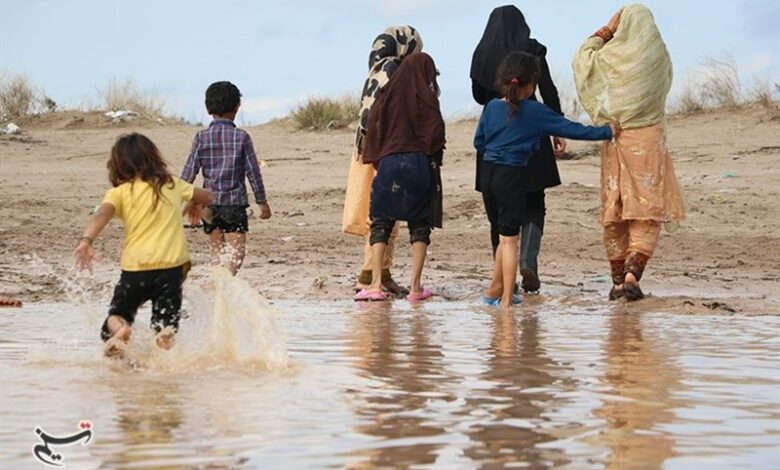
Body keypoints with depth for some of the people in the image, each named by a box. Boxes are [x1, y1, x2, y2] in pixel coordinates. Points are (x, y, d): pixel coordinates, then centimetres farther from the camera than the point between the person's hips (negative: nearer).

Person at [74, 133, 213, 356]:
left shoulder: (120, 192, 2)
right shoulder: (173, 184, 12)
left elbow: (102, 215, -18)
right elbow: (206, 196, 27)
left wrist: (86, 241, -32)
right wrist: (192, 205, 48)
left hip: (136, 268, -2)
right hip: (173, 266, 2)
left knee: (117, 315, 15)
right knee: (166, 323, 10)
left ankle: (118, 330, -21)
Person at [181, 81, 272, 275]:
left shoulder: (202, 137, -1)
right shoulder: (241, 137, -5)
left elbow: (189, 171, -3)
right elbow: (253, 172, -2)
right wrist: (262, 202, 7)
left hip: (209, 203, 3)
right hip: (235, 202, -3)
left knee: (217, 249, 17)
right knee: (236, 251, -6)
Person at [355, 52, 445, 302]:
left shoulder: (387, 94, 6)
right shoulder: (425, 98, -2)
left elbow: (373, 130, 5)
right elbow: (436, 133, -7)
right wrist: (433, 159, 8)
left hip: (388, 163, 2)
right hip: (420, 165, -2)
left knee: (381, 224, 6)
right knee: (420, 226, 7)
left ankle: (376, 284, -6)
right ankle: (415, 287, 3)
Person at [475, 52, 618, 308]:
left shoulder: (492, 107, 4)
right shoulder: (535, 112, -8)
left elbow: (478, 141, 12)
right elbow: (571, 129, -6)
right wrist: (607, 132, 1)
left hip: (488, 173, 5)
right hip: (511, 176, -5)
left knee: (505, 236, 19)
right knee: (509, 238, 1)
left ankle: (496, 289, 26)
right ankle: (506, 299, 3)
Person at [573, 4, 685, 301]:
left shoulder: (609, 56, -4)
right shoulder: (660, 56, -4)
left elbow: (582, 59, 14)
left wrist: (605, 32, 15)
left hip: (615, 140, 2)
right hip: (649, 139, -2)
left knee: (614, 212, 9)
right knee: (648, 210, 2)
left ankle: (617, 281, 12)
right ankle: (632, 274, -16)